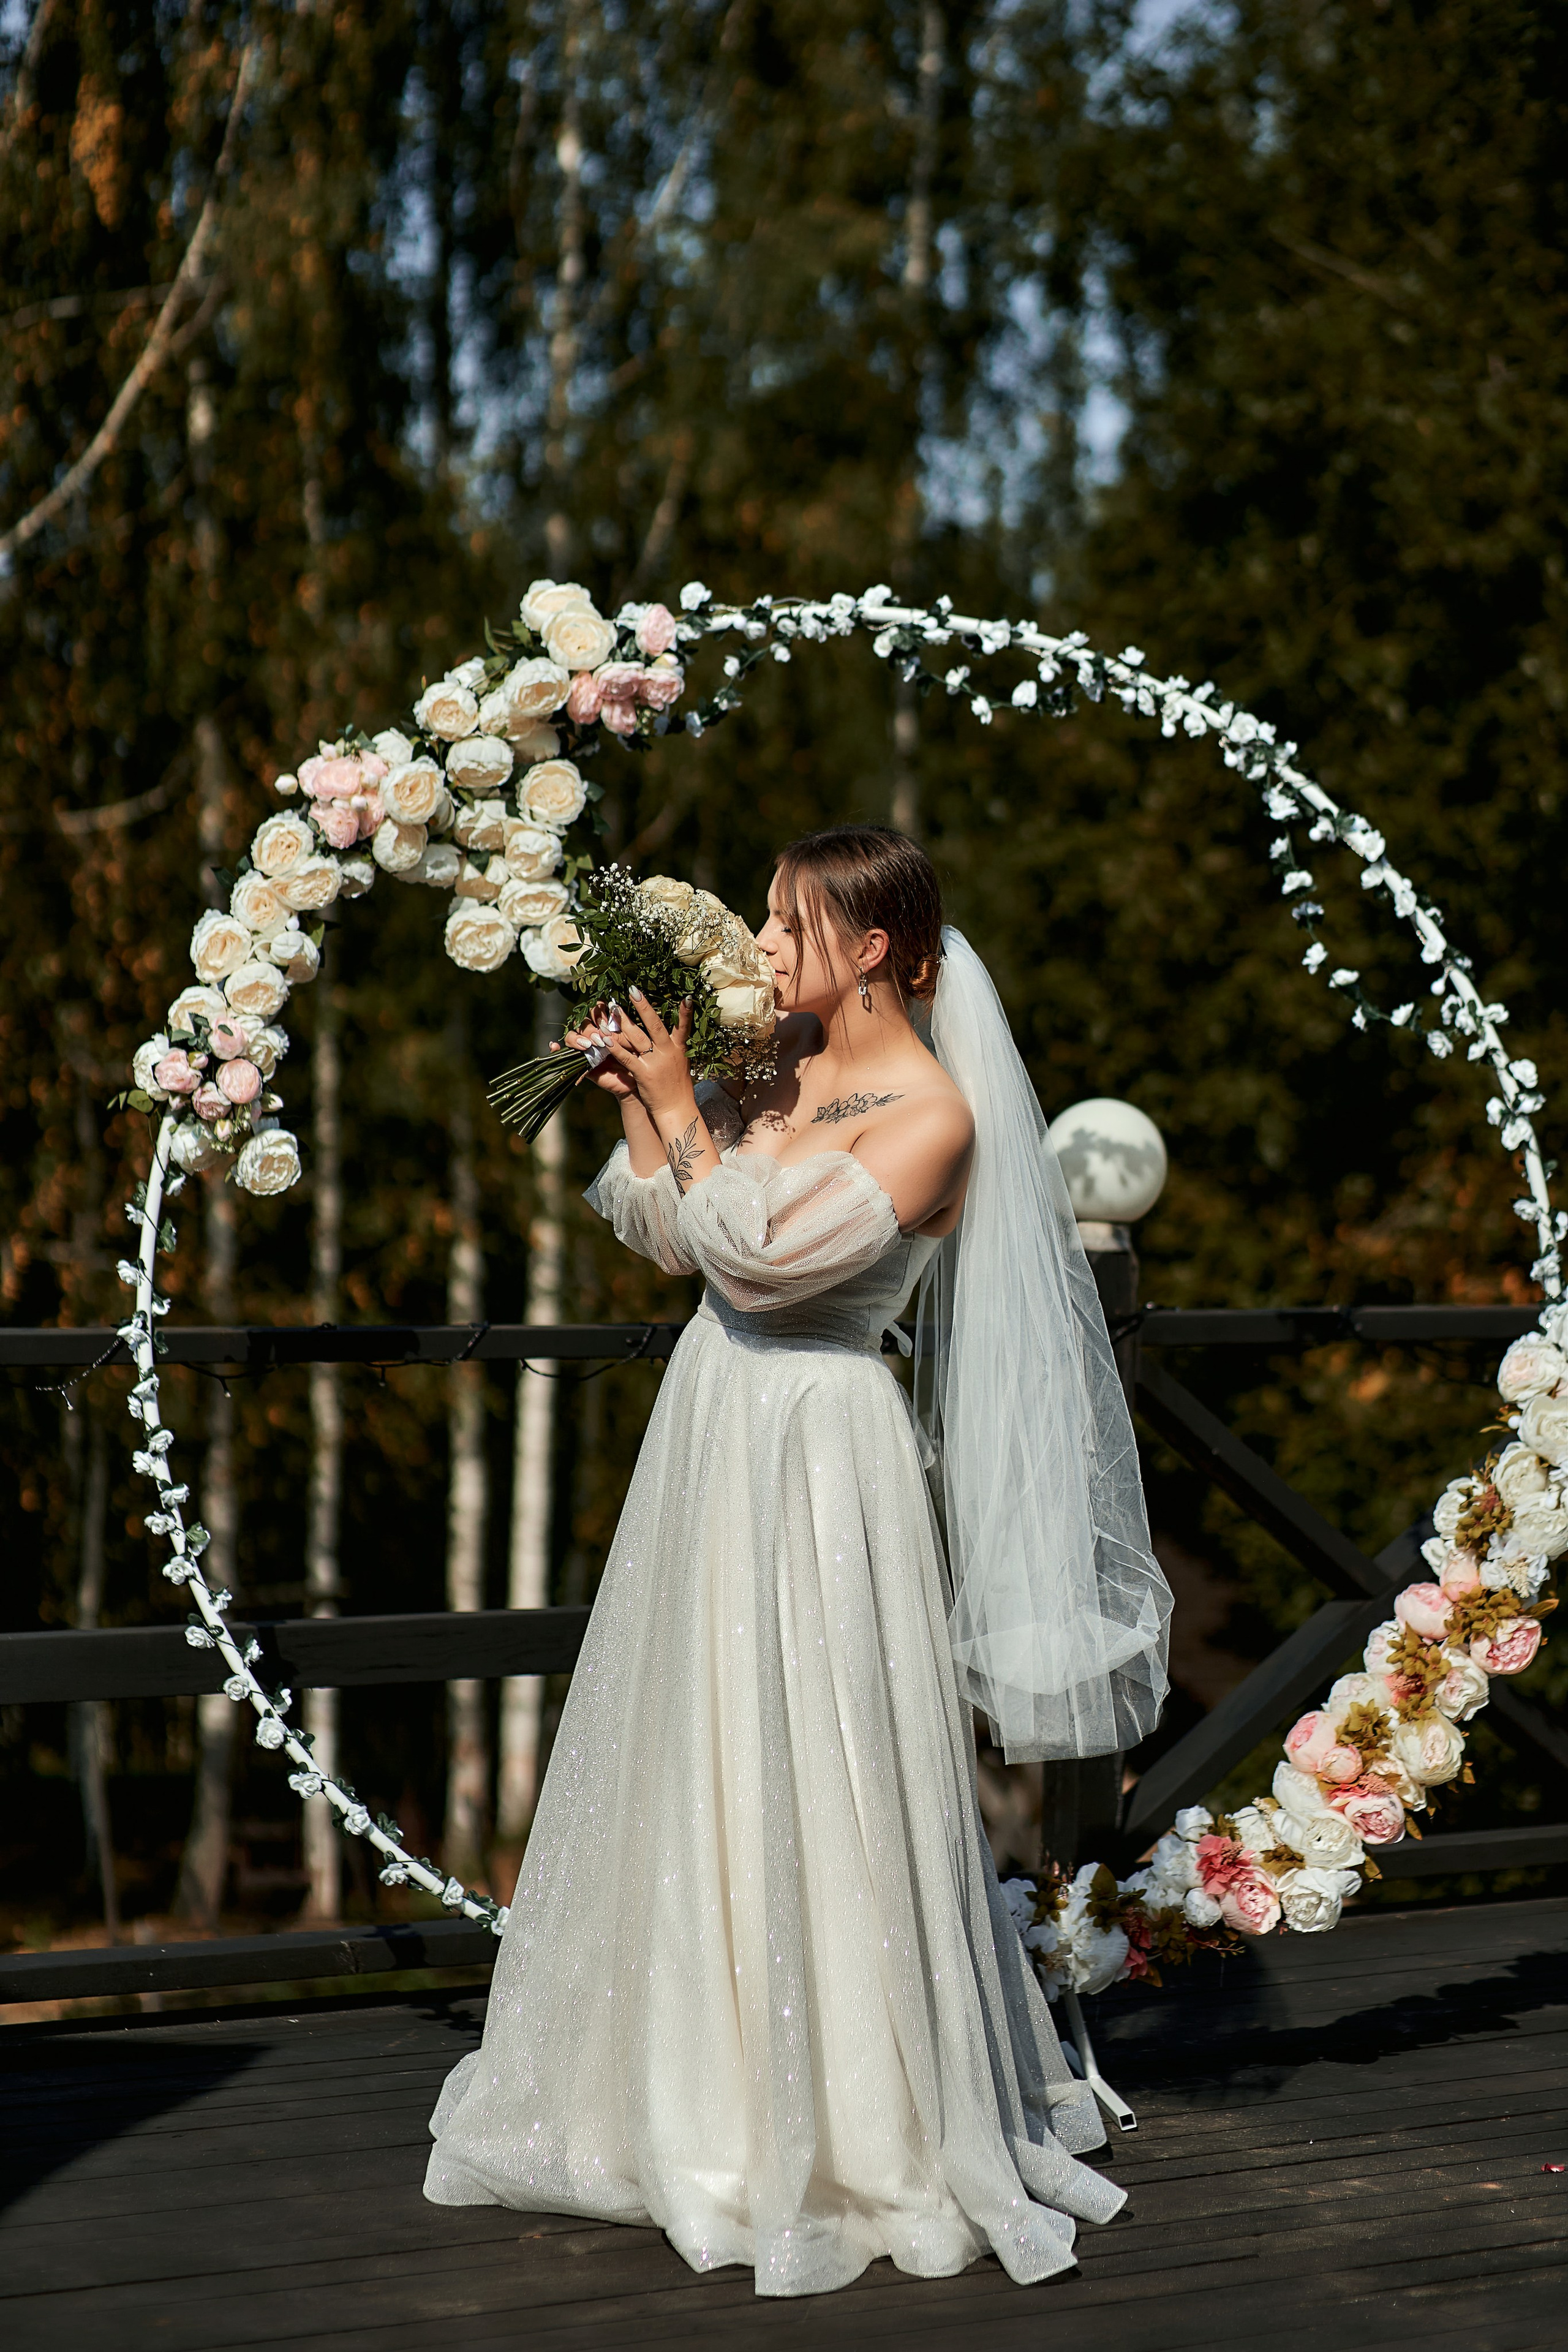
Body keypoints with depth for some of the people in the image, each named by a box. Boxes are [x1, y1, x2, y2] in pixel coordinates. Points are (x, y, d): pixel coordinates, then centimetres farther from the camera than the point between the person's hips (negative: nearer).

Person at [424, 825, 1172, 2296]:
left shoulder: (932, 1114, -14)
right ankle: (709, 2099, 27)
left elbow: (762, 1256, -21)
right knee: (695, 1767, 14)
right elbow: (669, 1240, 15)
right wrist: (639, 1099, 5)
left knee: (811, 1783, -4)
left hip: (818, 1449, -8)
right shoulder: (783, 1072, 9)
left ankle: (859, 2135, 9)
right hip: (714, 1424, 8)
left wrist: (681, 1113, -13)